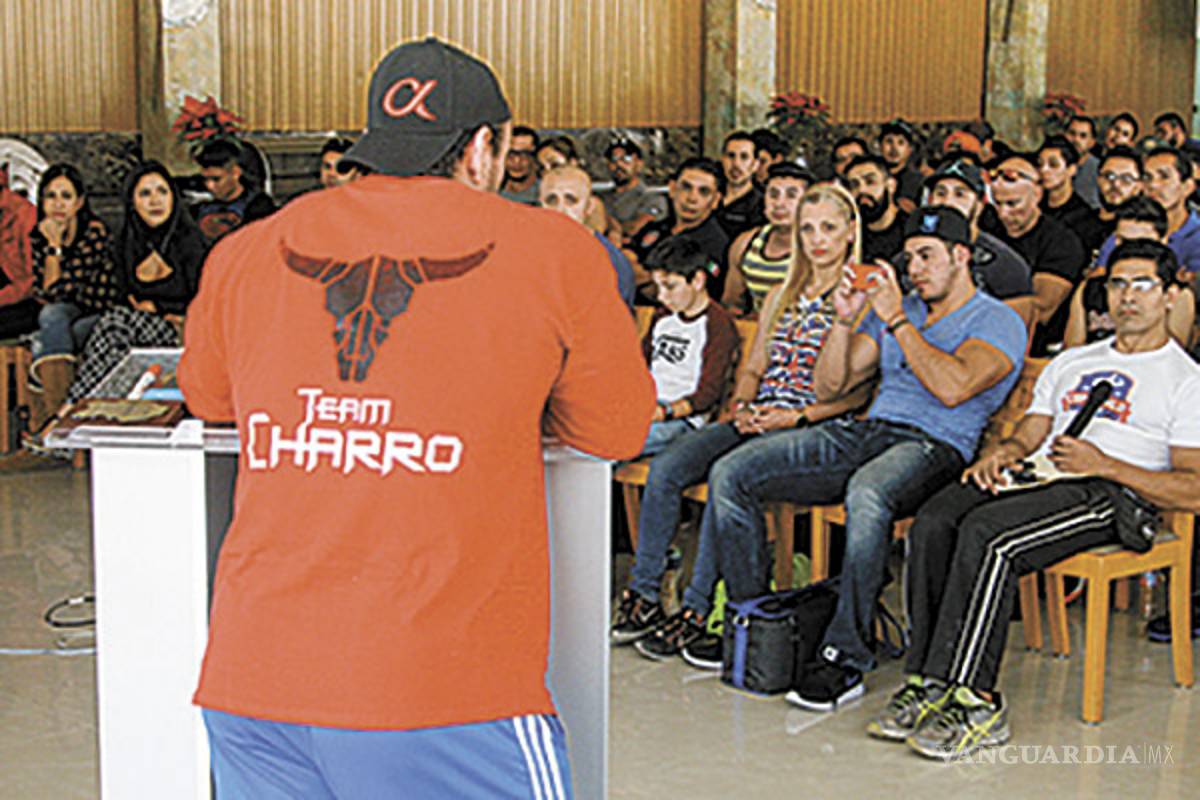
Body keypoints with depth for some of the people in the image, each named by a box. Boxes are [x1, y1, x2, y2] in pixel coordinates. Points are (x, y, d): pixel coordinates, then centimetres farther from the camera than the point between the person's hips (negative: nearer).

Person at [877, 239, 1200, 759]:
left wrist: (1105, 465, -12)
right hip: (1039, 479, 6)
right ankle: (926, 684, -25)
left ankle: (970, 700, -31)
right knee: (931, 525, -26)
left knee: (987, 534, -34)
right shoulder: (1072, 362, 29)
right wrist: (1002, 453, -1)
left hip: (1111, 494, -6)